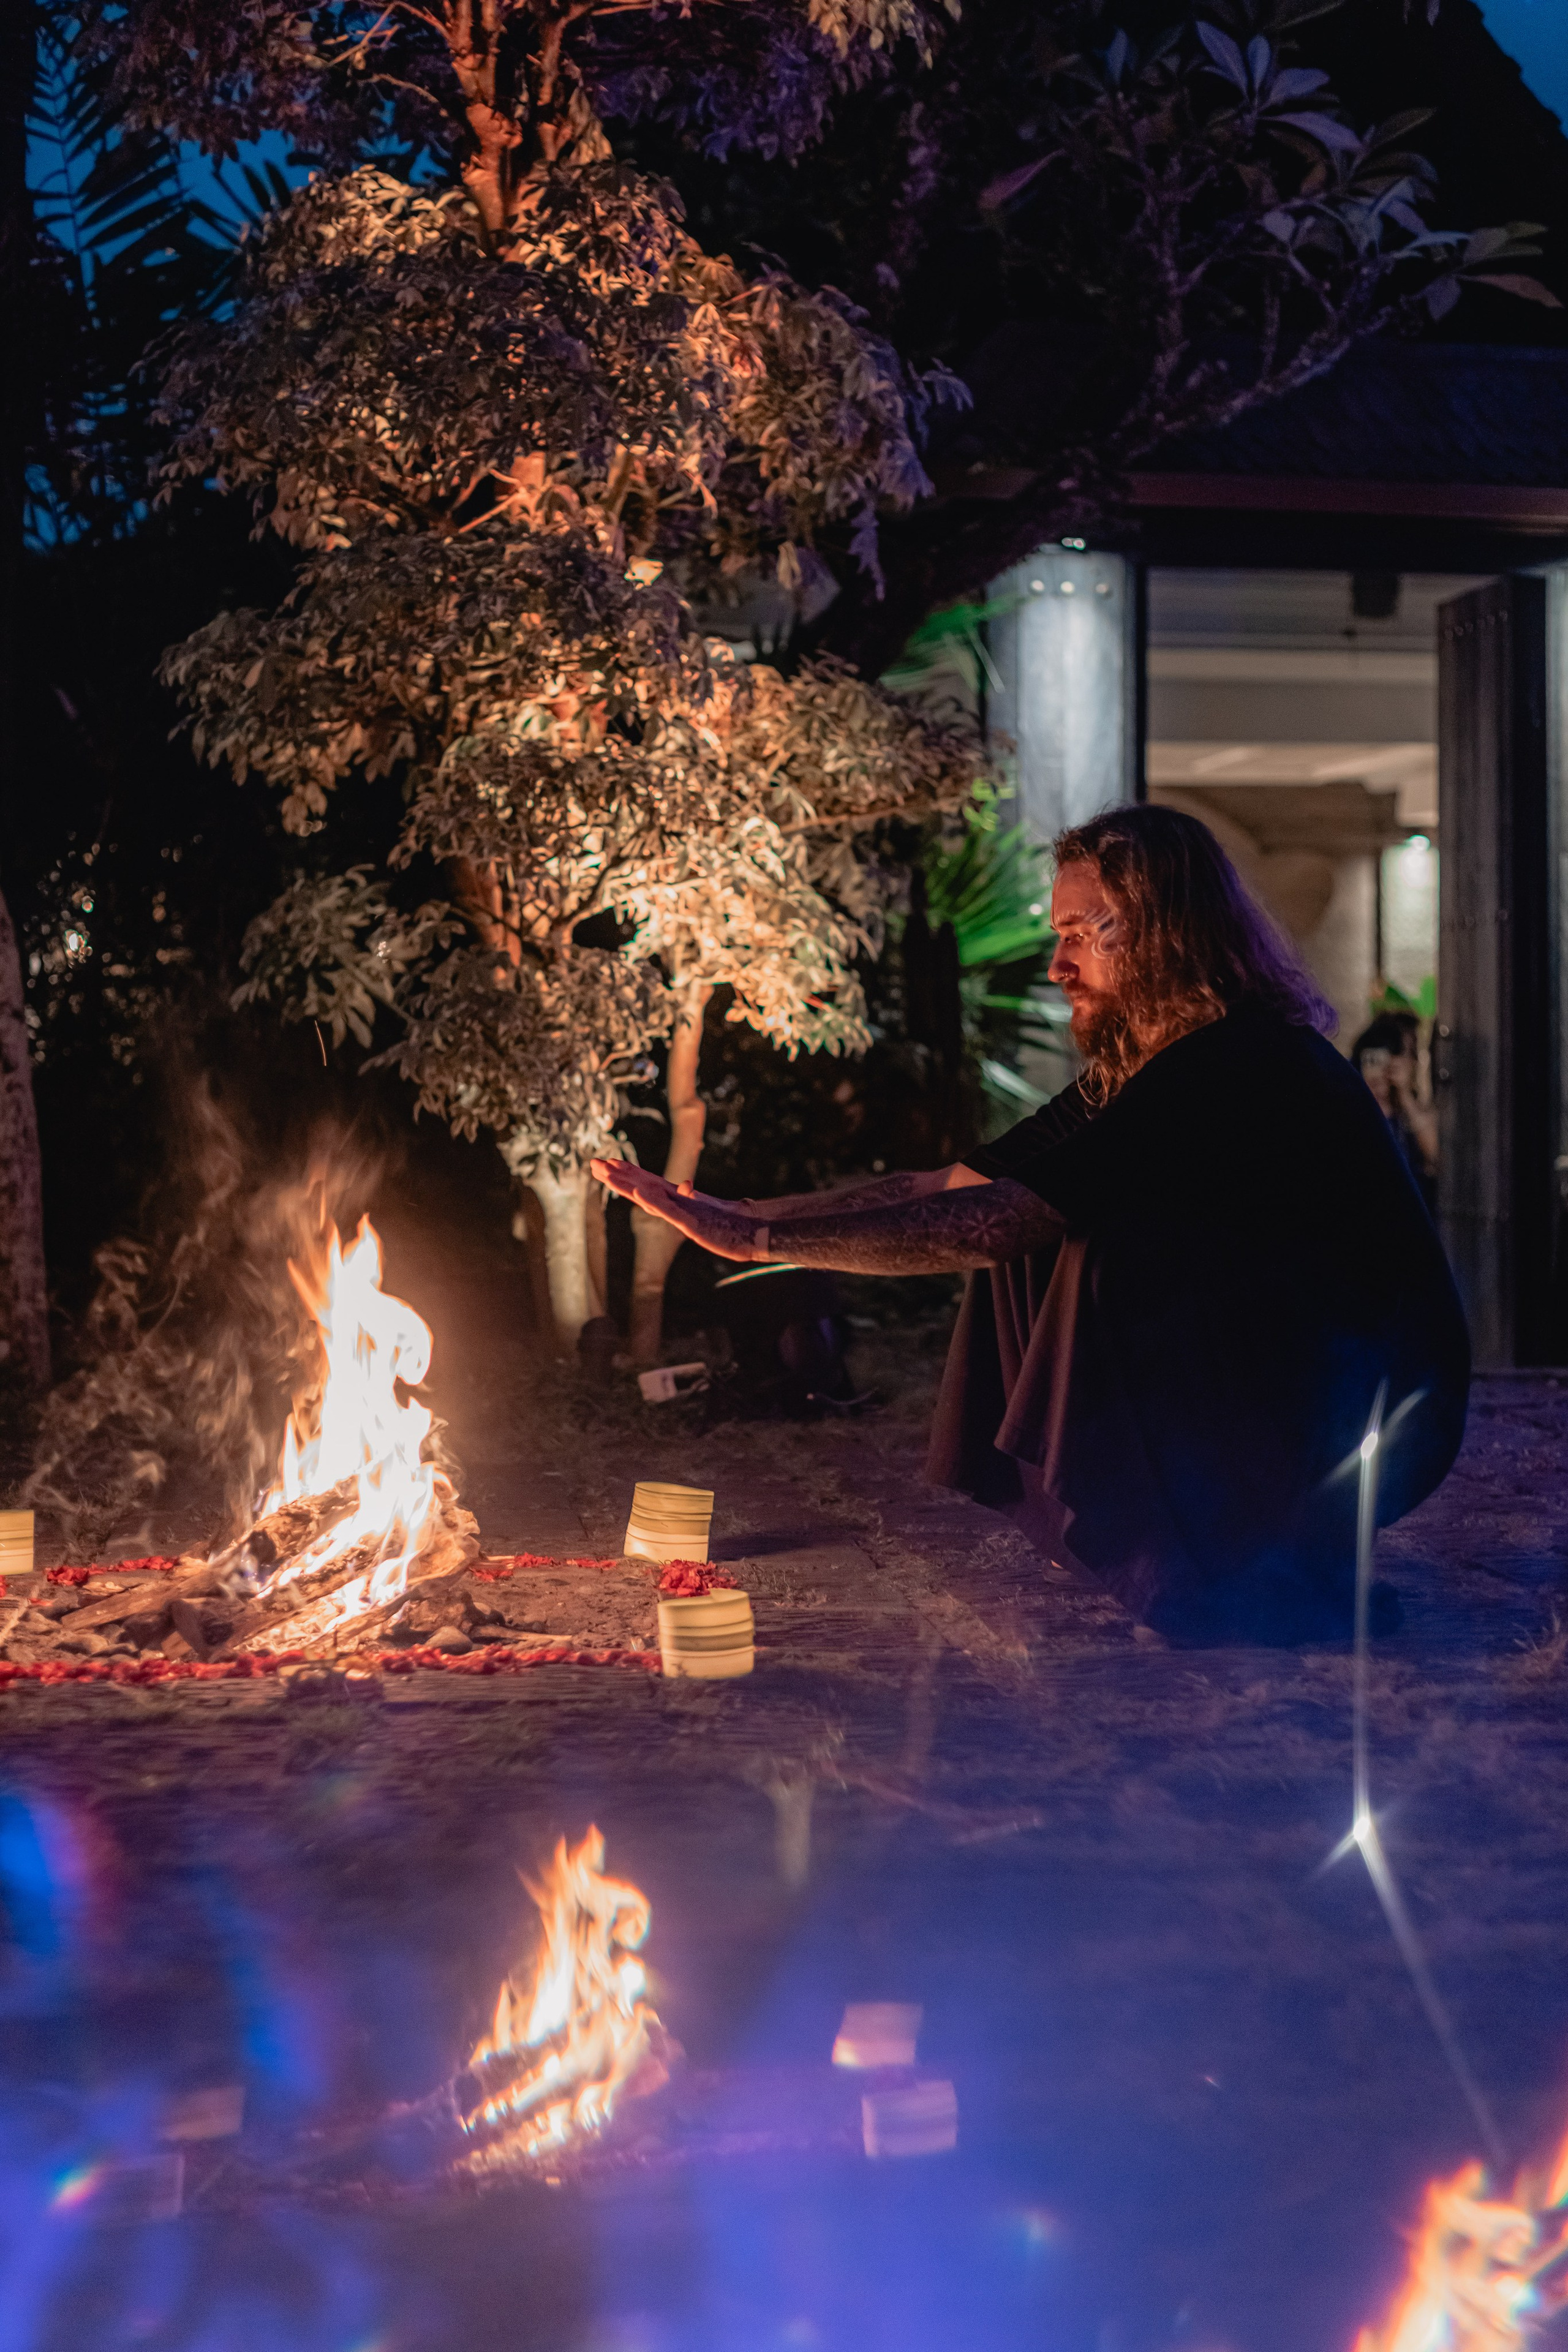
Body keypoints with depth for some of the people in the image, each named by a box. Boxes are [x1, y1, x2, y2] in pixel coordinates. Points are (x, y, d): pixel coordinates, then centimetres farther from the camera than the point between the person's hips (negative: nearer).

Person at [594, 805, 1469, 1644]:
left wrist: (758, 1237, -25)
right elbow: (948, 1188, 3)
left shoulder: (1241, 1067, -23)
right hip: (1267, 1370, 9)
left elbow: (985, 1223, -28)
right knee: (1030, 1248, -1)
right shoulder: (1134, 1072, 6)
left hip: (1374, 1413, -9)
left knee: (1115, 1249, -26)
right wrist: (742, 1213, -4)